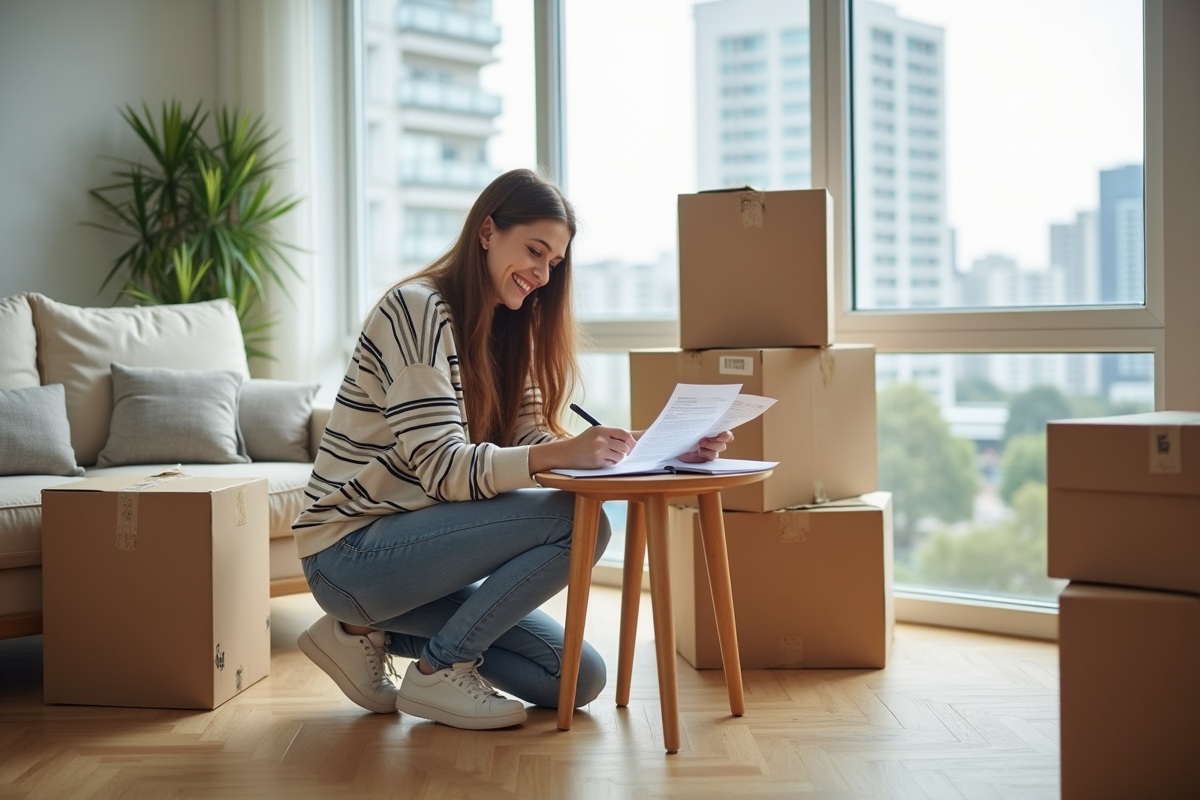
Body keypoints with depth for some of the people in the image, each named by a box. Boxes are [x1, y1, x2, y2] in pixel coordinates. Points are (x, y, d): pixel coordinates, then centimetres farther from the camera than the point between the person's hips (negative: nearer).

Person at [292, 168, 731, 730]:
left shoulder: (505, 332, 12)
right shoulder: (418, 309, -16)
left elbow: (531, 442, 1)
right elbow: (441, 468, -24)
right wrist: (561, 455, -38)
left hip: (409, 547, 9)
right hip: (351, 552, -9)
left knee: (579, 679, 2)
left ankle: (374, 630, 11)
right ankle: (440, 670, -8)